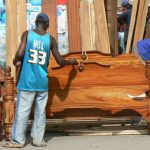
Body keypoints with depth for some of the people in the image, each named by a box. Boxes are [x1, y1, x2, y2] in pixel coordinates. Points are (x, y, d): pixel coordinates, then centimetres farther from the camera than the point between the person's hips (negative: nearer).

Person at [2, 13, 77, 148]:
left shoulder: (27, 34, -3)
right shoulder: (50, 39, 3)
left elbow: (20, 54, -13)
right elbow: (60, 61, 5)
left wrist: (15, 61, 9)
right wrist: (71, 62, 24)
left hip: (27, 80, -1)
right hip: (42, 82, 2)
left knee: (22, 110, 2)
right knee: (40, 111, 8)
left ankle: (18, 140, 5)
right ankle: (38, 139, 11)